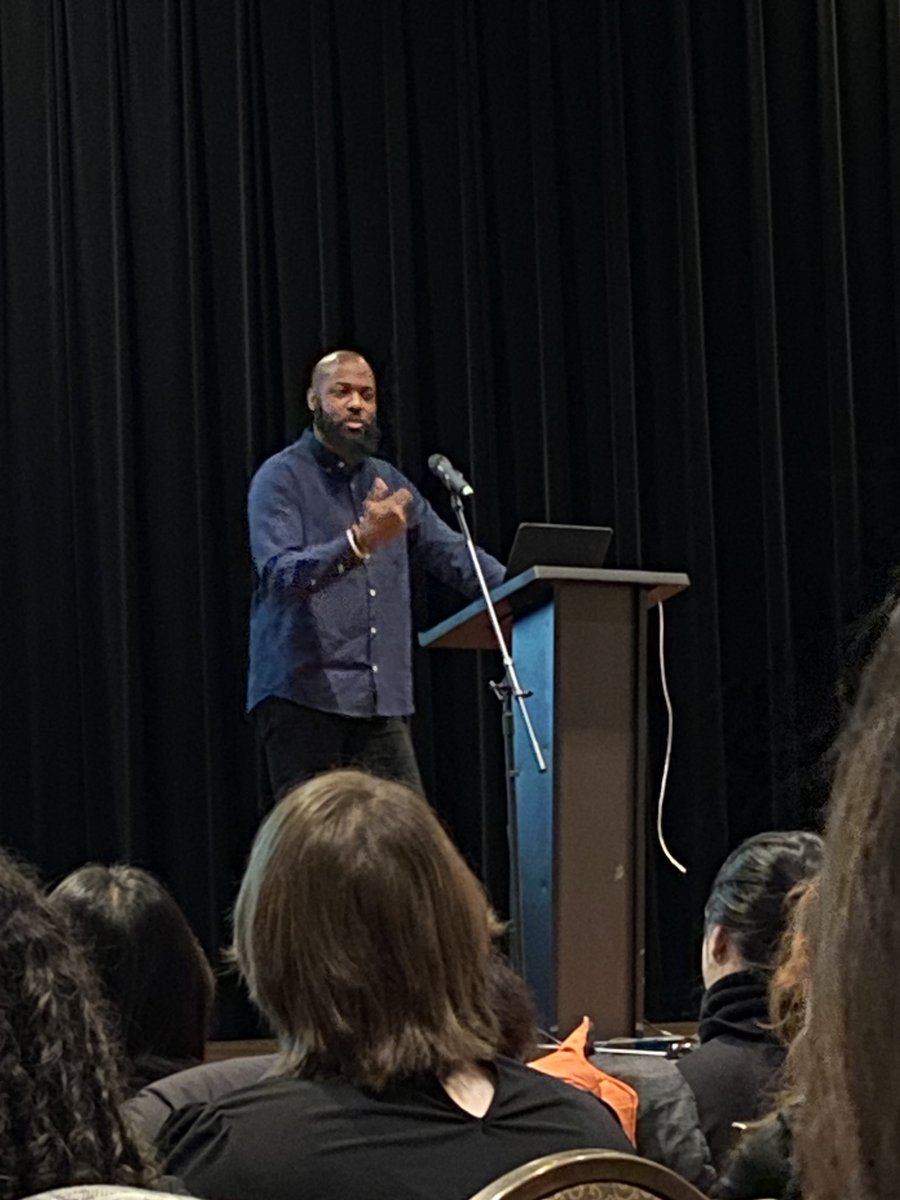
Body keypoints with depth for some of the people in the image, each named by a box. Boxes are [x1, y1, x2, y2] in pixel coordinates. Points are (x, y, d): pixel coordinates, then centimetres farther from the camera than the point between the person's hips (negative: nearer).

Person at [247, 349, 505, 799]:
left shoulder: (388, 483, 18)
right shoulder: (281, 479, -2)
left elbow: (453, 554, 20)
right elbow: (280, 574, -18)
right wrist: (359, 542, -33)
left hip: (383, 703, 6)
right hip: (302, 696, -6)